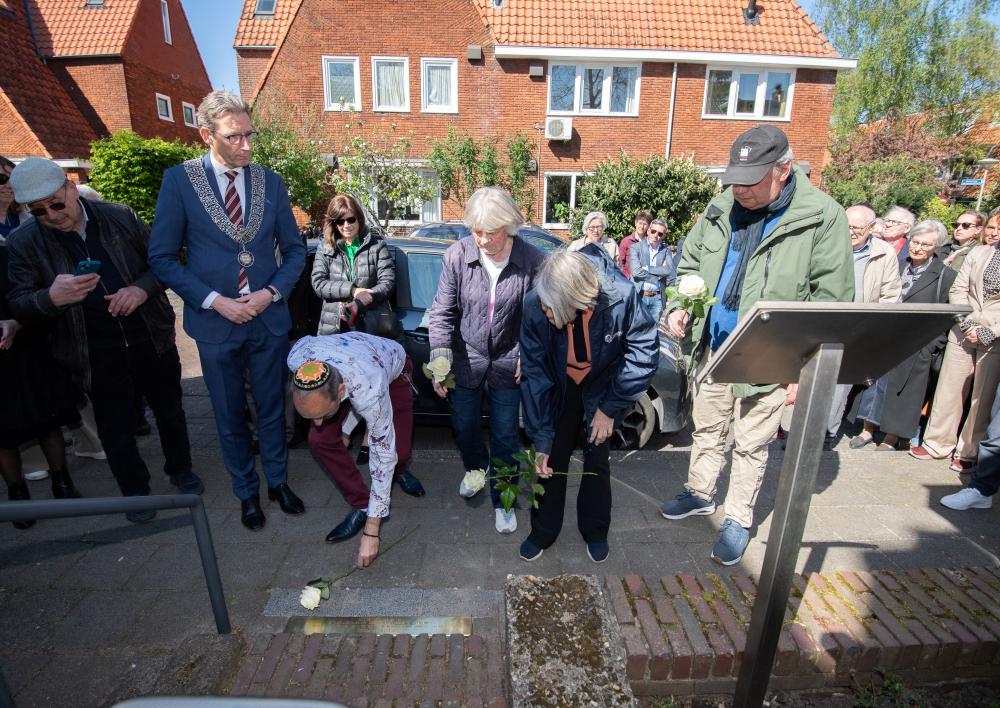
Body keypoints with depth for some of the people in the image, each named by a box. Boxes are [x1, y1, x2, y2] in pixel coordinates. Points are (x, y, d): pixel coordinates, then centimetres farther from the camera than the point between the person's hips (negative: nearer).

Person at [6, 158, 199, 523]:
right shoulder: (24, 242, -4)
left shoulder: (120, 216, -3)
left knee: (169, 409, 16)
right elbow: (19, 304, -5)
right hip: (96, 353, 0)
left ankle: (180, 469, 39)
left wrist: (142, 287, -18)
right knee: (115, 428, 11)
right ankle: (135, 490, 32)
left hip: (151, 338, 1)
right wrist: (52, 297, -28)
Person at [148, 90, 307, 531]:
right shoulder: (179, 180, -4)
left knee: (272, 409, 15)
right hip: (215, 320, -1)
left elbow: (294, 250, 6)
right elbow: (163, 258, -4)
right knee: (230, 417, 13)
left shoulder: (270, 181, 2)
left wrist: (272, 292, -10)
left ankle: (278, 482, 35)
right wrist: (215, 300, -15)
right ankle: (246, 492, 34)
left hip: (269, 318, 2)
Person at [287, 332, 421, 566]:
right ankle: (361, 506, 1)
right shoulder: (296, 358, -37)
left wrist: (371, 532, -32)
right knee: (319, 439, -17)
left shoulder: (368, 392, -47)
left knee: (398, 451, -15)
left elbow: (383, 456, -37)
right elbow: (307, 340, -9)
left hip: (393, 366, -3)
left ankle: (400, 470, 25)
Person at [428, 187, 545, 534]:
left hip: (507, 362, -2)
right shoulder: (457, 255, -13)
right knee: (464, 427, 18)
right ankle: (477, 468, 51)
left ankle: (502, 500, 31)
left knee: (505, 436, 8)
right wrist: (440, 362, -14)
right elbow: (442, 312, -7)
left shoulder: (532, 261, -16)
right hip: (466, 359, 2)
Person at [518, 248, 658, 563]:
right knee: (552, 460, 5)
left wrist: (610, 408, -15)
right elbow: (535, 374, -19)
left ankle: (595, 531, 33)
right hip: (560, 387, 1)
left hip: (602, 386, 0)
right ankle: (543, 531, 28)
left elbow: (644, 351, -18)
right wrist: (541, 440, -17)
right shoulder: (535, 306, -30)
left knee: (597, 459, 7)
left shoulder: (620, 294, -34)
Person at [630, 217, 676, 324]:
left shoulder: (666, 250, 9)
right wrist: (660, 271, -5)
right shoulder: (636, 247, 2)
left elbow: (670, 271, -6)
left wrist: (647, 268, -10)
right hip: (639, 296, -2)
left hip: (657, 298, 2)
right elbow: (636, 272, -11)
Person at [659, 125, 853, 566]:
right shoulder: (722, 208, 2)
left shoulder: (822, 217, -12)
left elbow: (832, 300, -11)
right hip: (713, 348, 5)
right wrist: (681, 307, -3)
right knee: (706, 427, 20)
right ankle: (700, 493, 42)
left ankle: (738, 519, 31)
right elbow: (690, 262, 14)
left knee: (750, 444, 10)